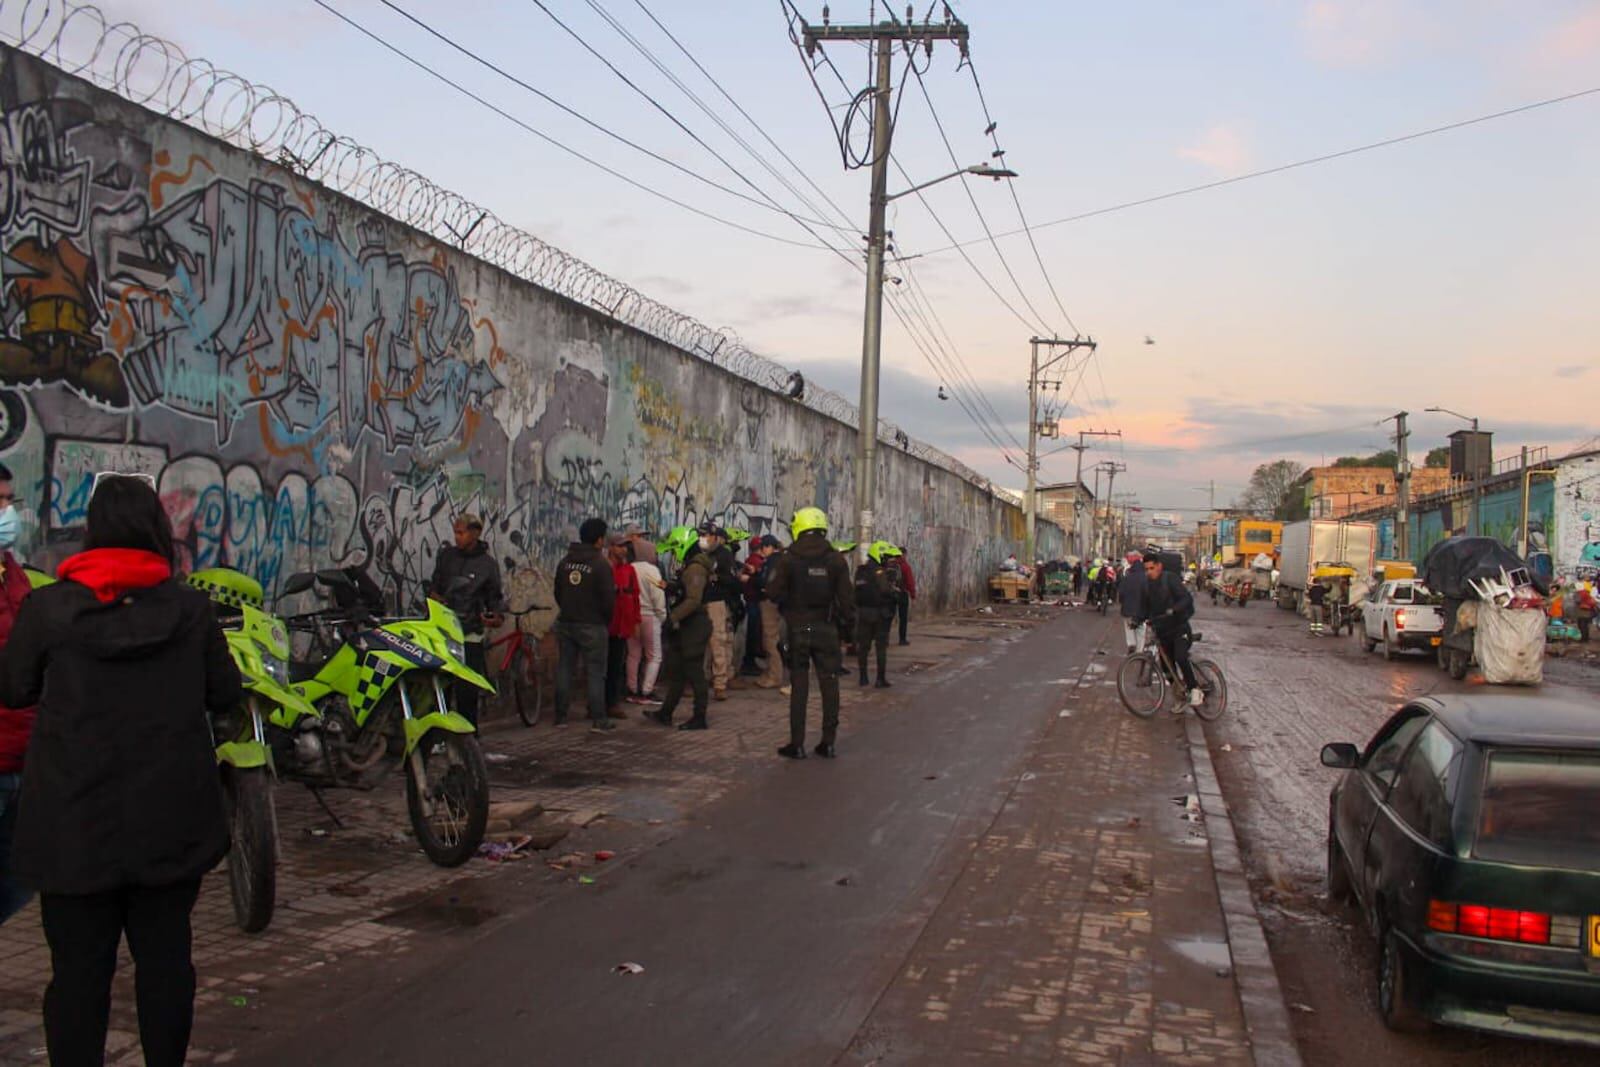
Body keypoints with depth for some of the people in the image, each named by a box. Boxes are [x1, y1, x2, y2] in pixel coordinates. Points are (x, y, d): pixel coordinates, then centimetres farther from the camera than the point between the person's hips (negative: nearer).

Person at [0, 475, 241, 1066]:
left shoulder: (48, 607, -9)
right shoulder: (191, 607, -6)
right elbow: (225, 695, 2)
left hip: (76, 823, -1)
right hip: (171, 819, 1)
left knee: (79, 964, 8)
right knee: (165, 956, 13)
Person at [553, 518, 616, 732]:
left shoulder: (565, 561, 5)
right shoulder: (601, 563, -14)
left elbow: (557, 593, 11)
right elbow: (608, 599, -14)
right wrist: (606, 620, 3)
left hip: (565, 623, 5)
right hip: (592, 626, -5)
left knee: (564, 669, 12)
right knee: (595, 672, 0)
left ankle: (560, 716, 15)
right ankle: (598, 719, -2)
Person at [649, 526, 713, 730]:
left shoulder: (695, 568, -18)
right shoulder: (688, 566, 16)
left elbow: (693, 600, -27)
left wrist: (672, 618, -26)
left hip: (694, 627, -11)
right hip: (686, 627, 11)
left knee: (694, 673, -3)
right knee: (675, 670, 15)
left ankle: (699, 718, 4)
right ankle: (665, 713, 22)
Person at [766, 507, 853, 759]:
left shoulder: (788, 559, -8)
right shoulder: (835, 559, -3)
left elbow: (773, 592, -7)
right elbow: (845, 596, -4)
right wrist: (850, 622, 9)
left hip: (798, 629, -1)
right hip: (827, 629, 1)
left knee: (799, 686, 5)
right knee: (829, 684, 8)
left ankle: (797, 744, 6)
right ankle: (829, 742, 10)